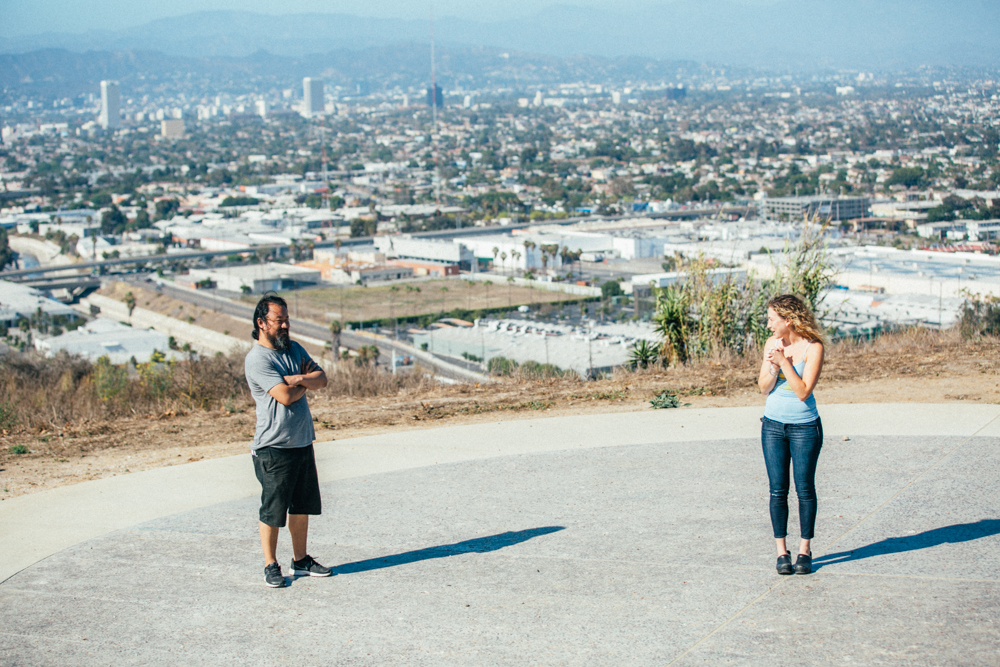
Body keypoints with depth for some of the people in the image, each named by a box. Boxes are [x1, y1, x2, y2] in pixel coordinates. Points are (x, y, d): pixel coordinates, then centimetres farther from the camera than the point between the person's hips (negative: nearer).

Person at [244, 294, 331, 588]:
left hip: (302, 442, 8)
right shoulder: (257, 359, -14)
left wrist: (298, 378, -14)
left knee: (302, 505, 14)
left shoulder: (294, 349, 12)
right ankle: (270, 566, 12)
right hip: (274, 447, -7)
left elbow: (321, 379, 5)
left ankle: (301, 560, 26)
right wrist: (307, 382, -3)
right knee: (272, 511, 0)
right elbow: (285, 395, -22)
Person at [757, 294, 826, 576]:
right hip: (773, 425, 4)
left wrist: (784, 362, -21)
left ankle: (804, 550, 13)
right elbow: (764, 388, 1)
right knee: (778, 490, 3)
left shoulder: (813, 347, -13)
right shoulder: (772, 344, 1)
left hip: (805, 426, -4)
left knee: (805, 488, 2)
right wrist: (773, 367, -17)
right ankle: (781, 551, 10)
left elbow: (803, 391, -18)